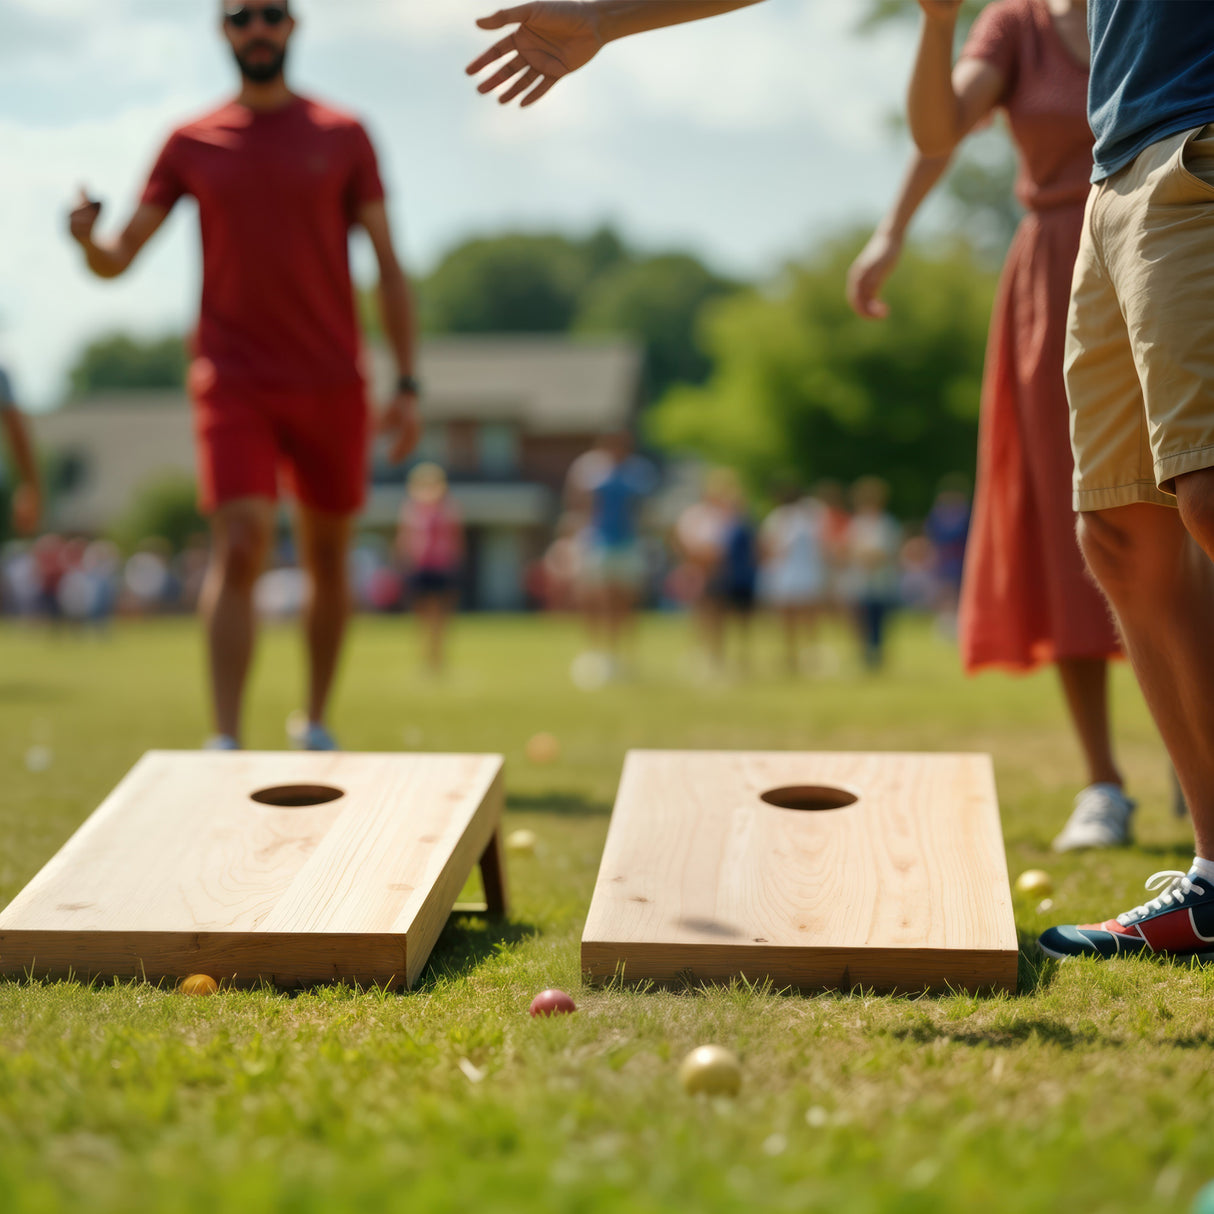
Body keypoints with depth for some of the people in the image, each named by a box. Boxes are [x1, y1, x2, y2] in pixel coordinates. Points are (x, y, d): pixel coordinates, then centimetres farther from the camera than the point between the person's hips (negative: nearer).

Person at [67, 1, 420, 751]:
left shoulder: (343, 137, 5)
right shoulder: (191, 143, 6)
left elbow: (389, 267, 5)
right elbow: (118, 262, 4)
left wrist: (409, 385, -2)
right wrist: (89, 241, -21)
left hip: (331, 385, 1)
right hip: (234, 380, -1)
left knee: (328, 561, 10)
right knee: (239, 547, -16)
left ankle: (317, 724, 27)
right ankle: (226, 741, -16)